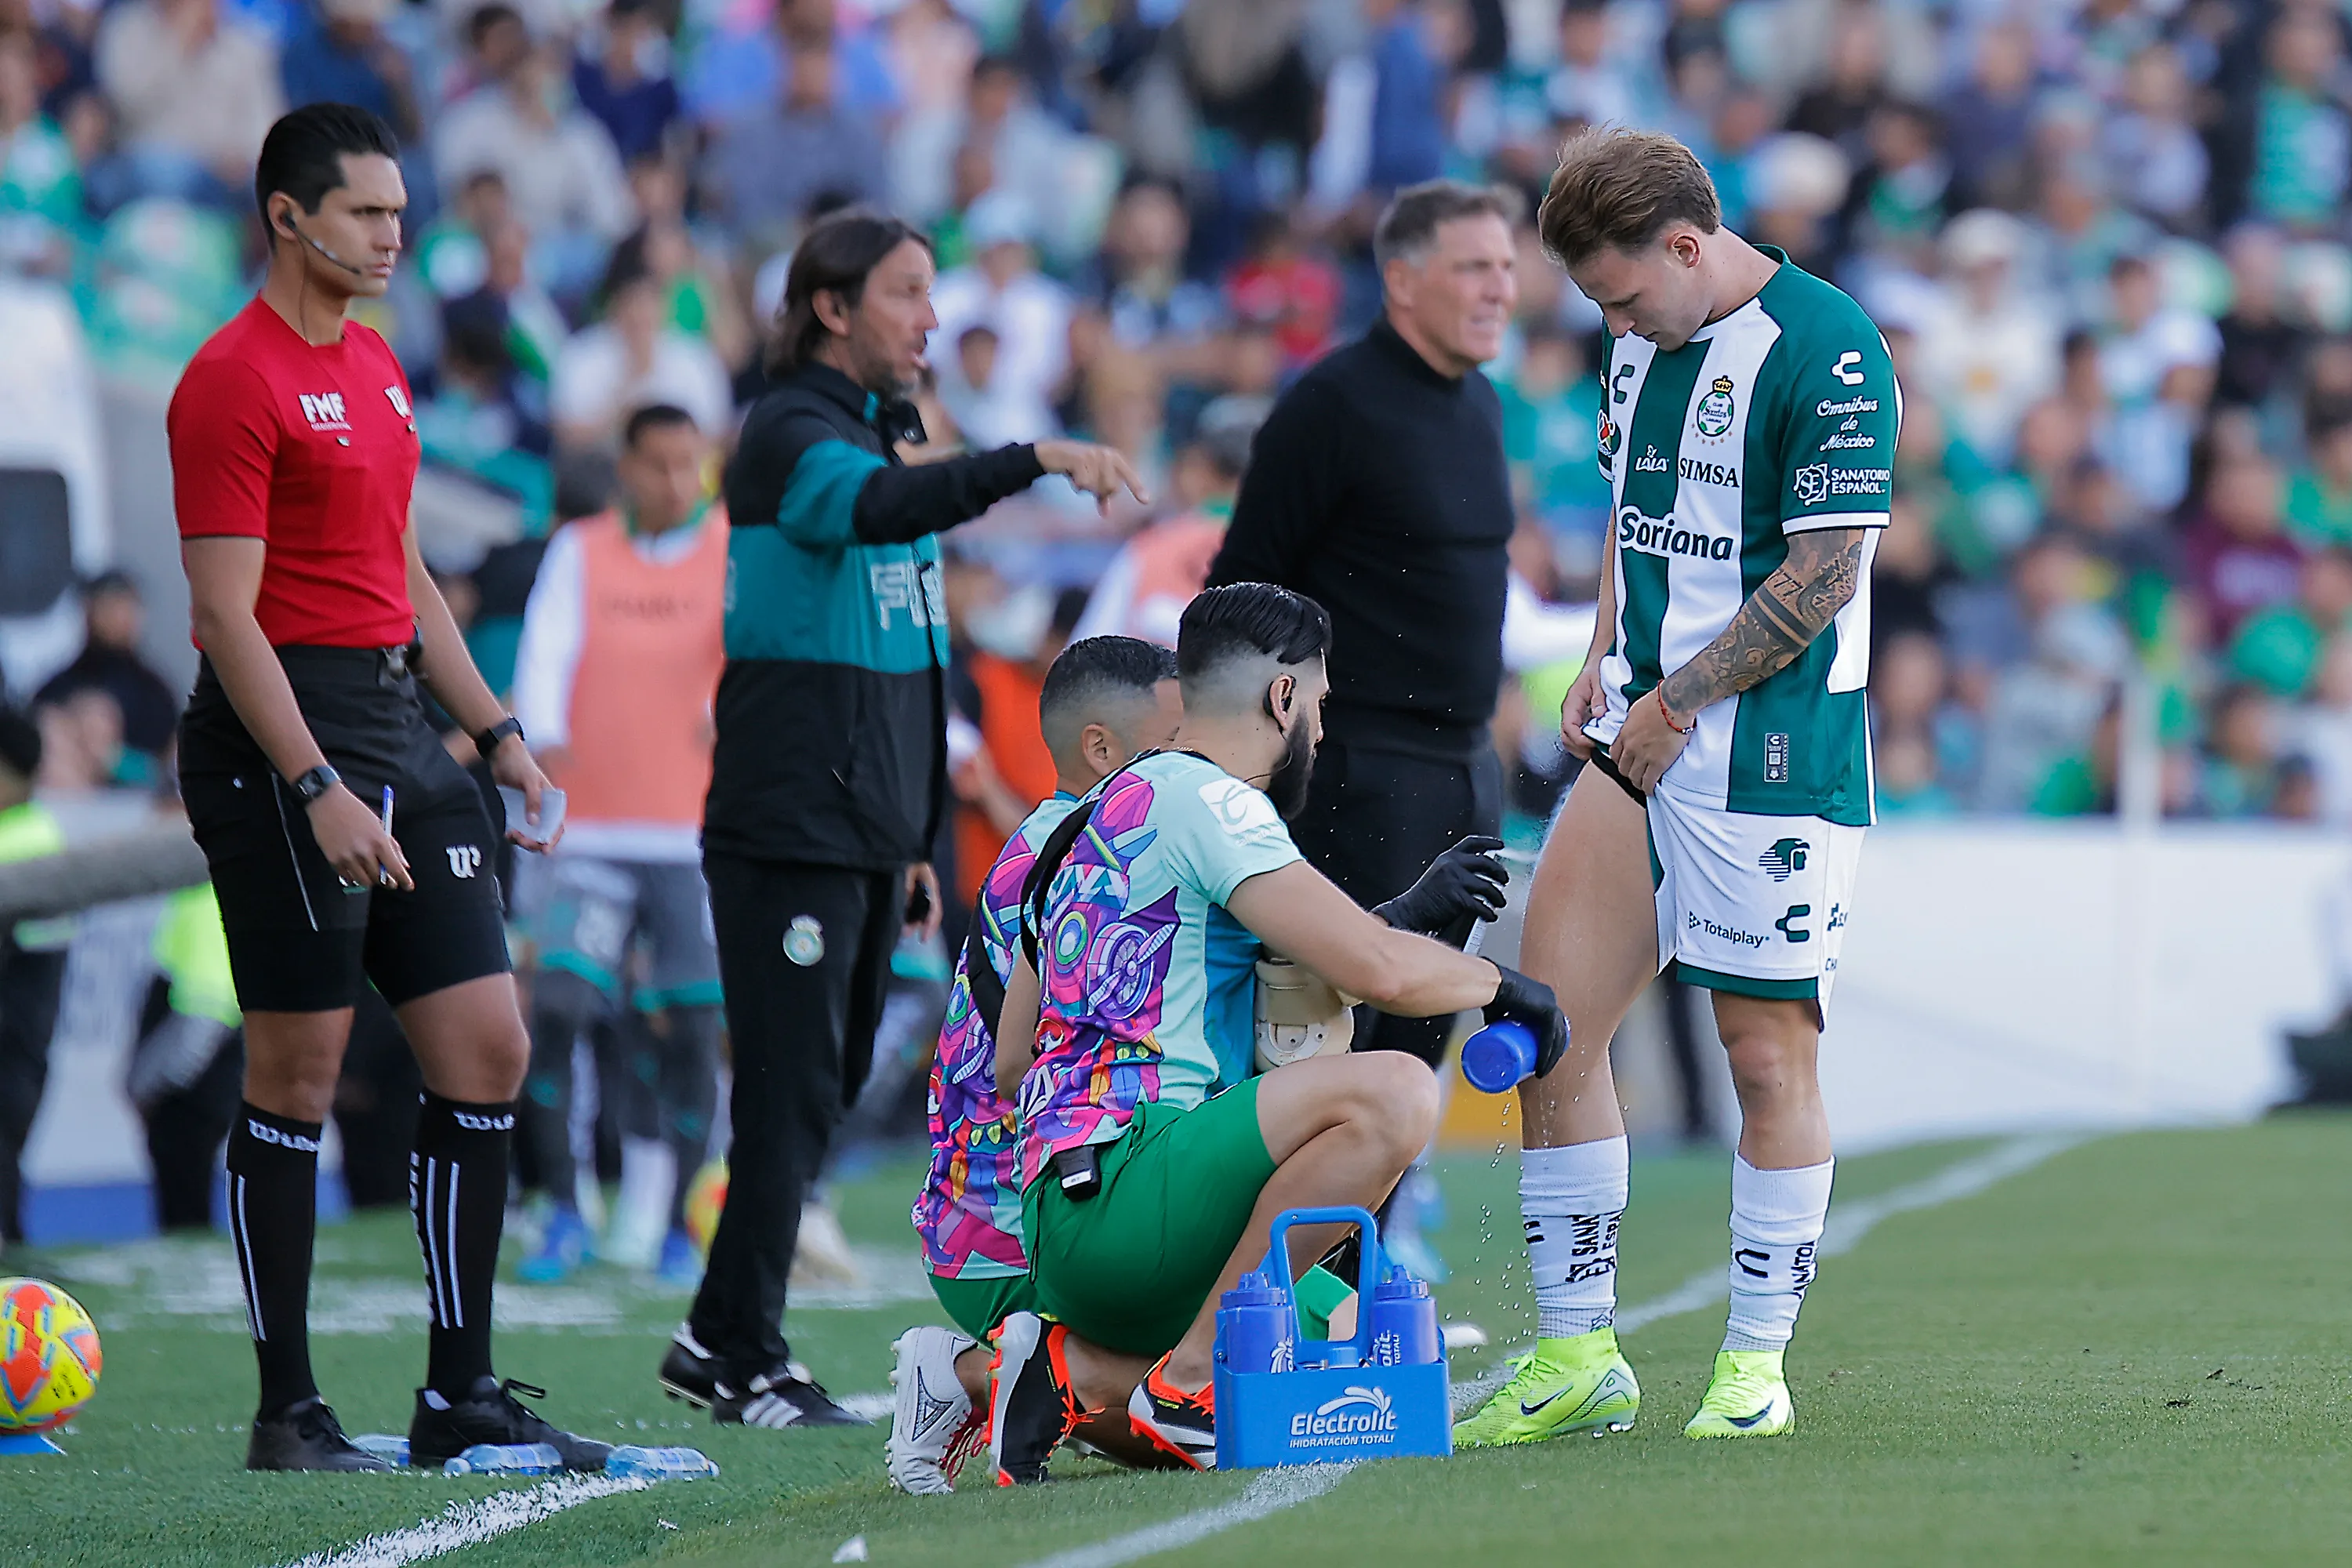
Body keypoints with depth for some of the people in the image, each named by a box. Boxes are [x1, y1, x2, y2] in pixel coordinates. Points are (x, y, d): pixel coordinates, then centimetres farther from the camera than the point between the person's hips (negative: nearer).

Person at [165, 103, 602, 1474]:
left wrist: (498, 732, 17)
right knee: (299, 1074, -4)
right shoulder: (236, 380, -11)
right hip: (284, 738, -9)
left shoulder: (376, 368, 16)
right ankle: (289, 1413, 3)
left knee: (489, 1050, 5)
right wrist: (319, 790, -22)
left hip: (395, 723, 9)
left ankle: (462, 1398, 11)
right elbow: (226, 616, -16)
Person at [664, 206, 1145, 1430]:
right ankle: (743, 1361, -3)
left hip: (869, 830, 9)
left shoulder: (886, 429, 19)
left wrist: (915, 843, 22)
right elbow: (875, 505, -34)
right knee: (792, 1087, -8)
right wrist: (1034, 461, -43)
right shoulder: (788, 432, -9)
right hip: (787, 824, -9)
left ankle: (722, 1339, 15)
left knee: (826, 1087, 9)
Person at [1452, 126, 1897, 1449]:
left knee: (1770, 1055, -3)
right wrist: (1607, 665, 11)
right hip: (1647, 737, 8)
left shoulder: (1827, 349, -13)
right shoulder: (1646, 342, 13)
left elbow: (1823, 572, -15)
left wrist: (1675, 701, -12)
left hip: (1774, 747, -8)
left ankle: (1756, 1365, 8)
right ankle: (1578, 1359, 10)